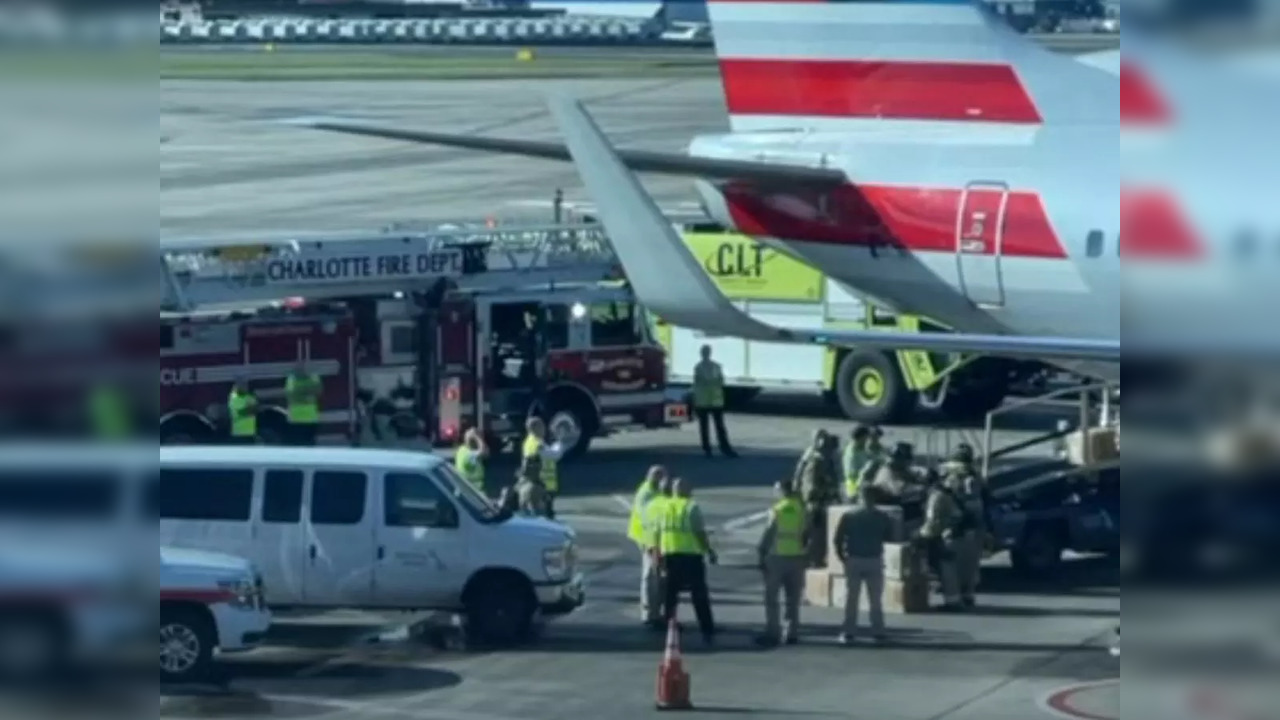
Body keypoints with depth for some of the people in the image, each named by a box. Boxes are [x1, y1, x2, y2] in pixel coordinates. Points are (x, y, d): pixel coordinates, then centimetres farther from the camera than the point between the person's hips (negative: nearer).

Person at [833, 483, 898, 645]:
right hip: (874, 561, 1)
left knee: (851, 598, 4)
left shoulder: (848, 516, -3)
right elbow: (890, 538, 5)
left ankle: (849, 633, 0)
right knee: (875, 599, 7)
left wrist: (842, 557, 5)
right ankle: (878, 632, 3)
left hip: (854, 560, -1)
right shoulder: (882, 517, 0)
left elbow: (838, 539, -6)